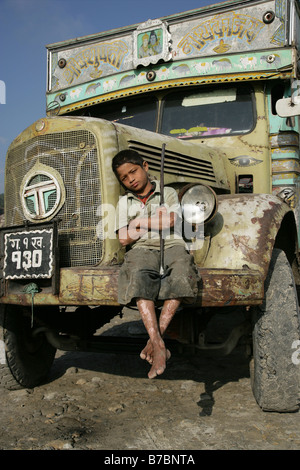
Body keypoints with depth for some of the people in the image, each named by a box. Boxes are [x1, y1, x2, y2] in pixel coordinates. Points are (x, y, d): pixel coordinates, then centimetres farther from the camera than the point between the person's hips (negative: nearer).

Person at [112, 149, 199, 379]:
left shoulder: (169, 193, 20)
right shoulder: (124, 202, 24)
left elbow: (169, 221, -1)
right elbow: (124, 239, 10)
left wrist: (138, 223, 8)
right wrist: (156, 220, 9)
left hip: (172, 246, 0)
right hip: (142, 250, 1)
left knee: (182, 272, -37)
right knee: (138, 276, -37)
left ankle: (155, 338, -34)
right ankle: (159, 345, -42)